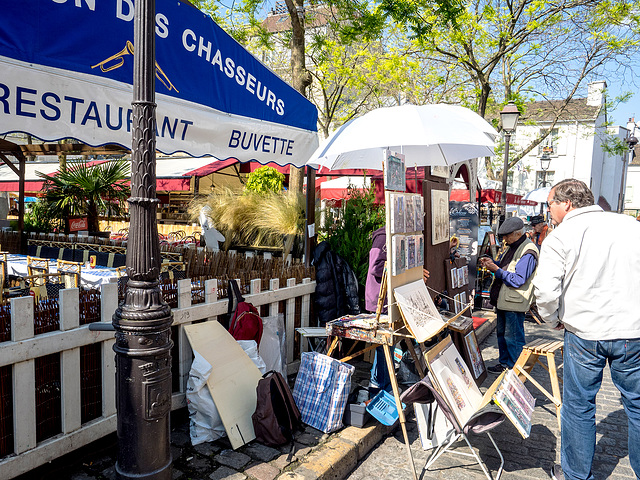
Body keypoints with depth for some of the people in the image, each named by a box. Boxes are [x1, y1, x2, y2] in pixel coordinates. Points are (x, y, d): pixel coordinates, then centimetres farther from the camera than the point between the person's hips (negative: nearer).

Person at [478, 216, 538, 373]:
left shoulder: (528, 253, -19)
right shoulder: (512, 247, 13)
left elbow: (518, 279, -24)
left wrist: (496, 270, -23)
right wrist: (492, 263, 7)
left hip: (514, 302, -10)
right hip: (503, 300, 10)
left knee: (513, 336, 0)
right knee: (501, 333, 18)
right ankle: (504, 363, 32)